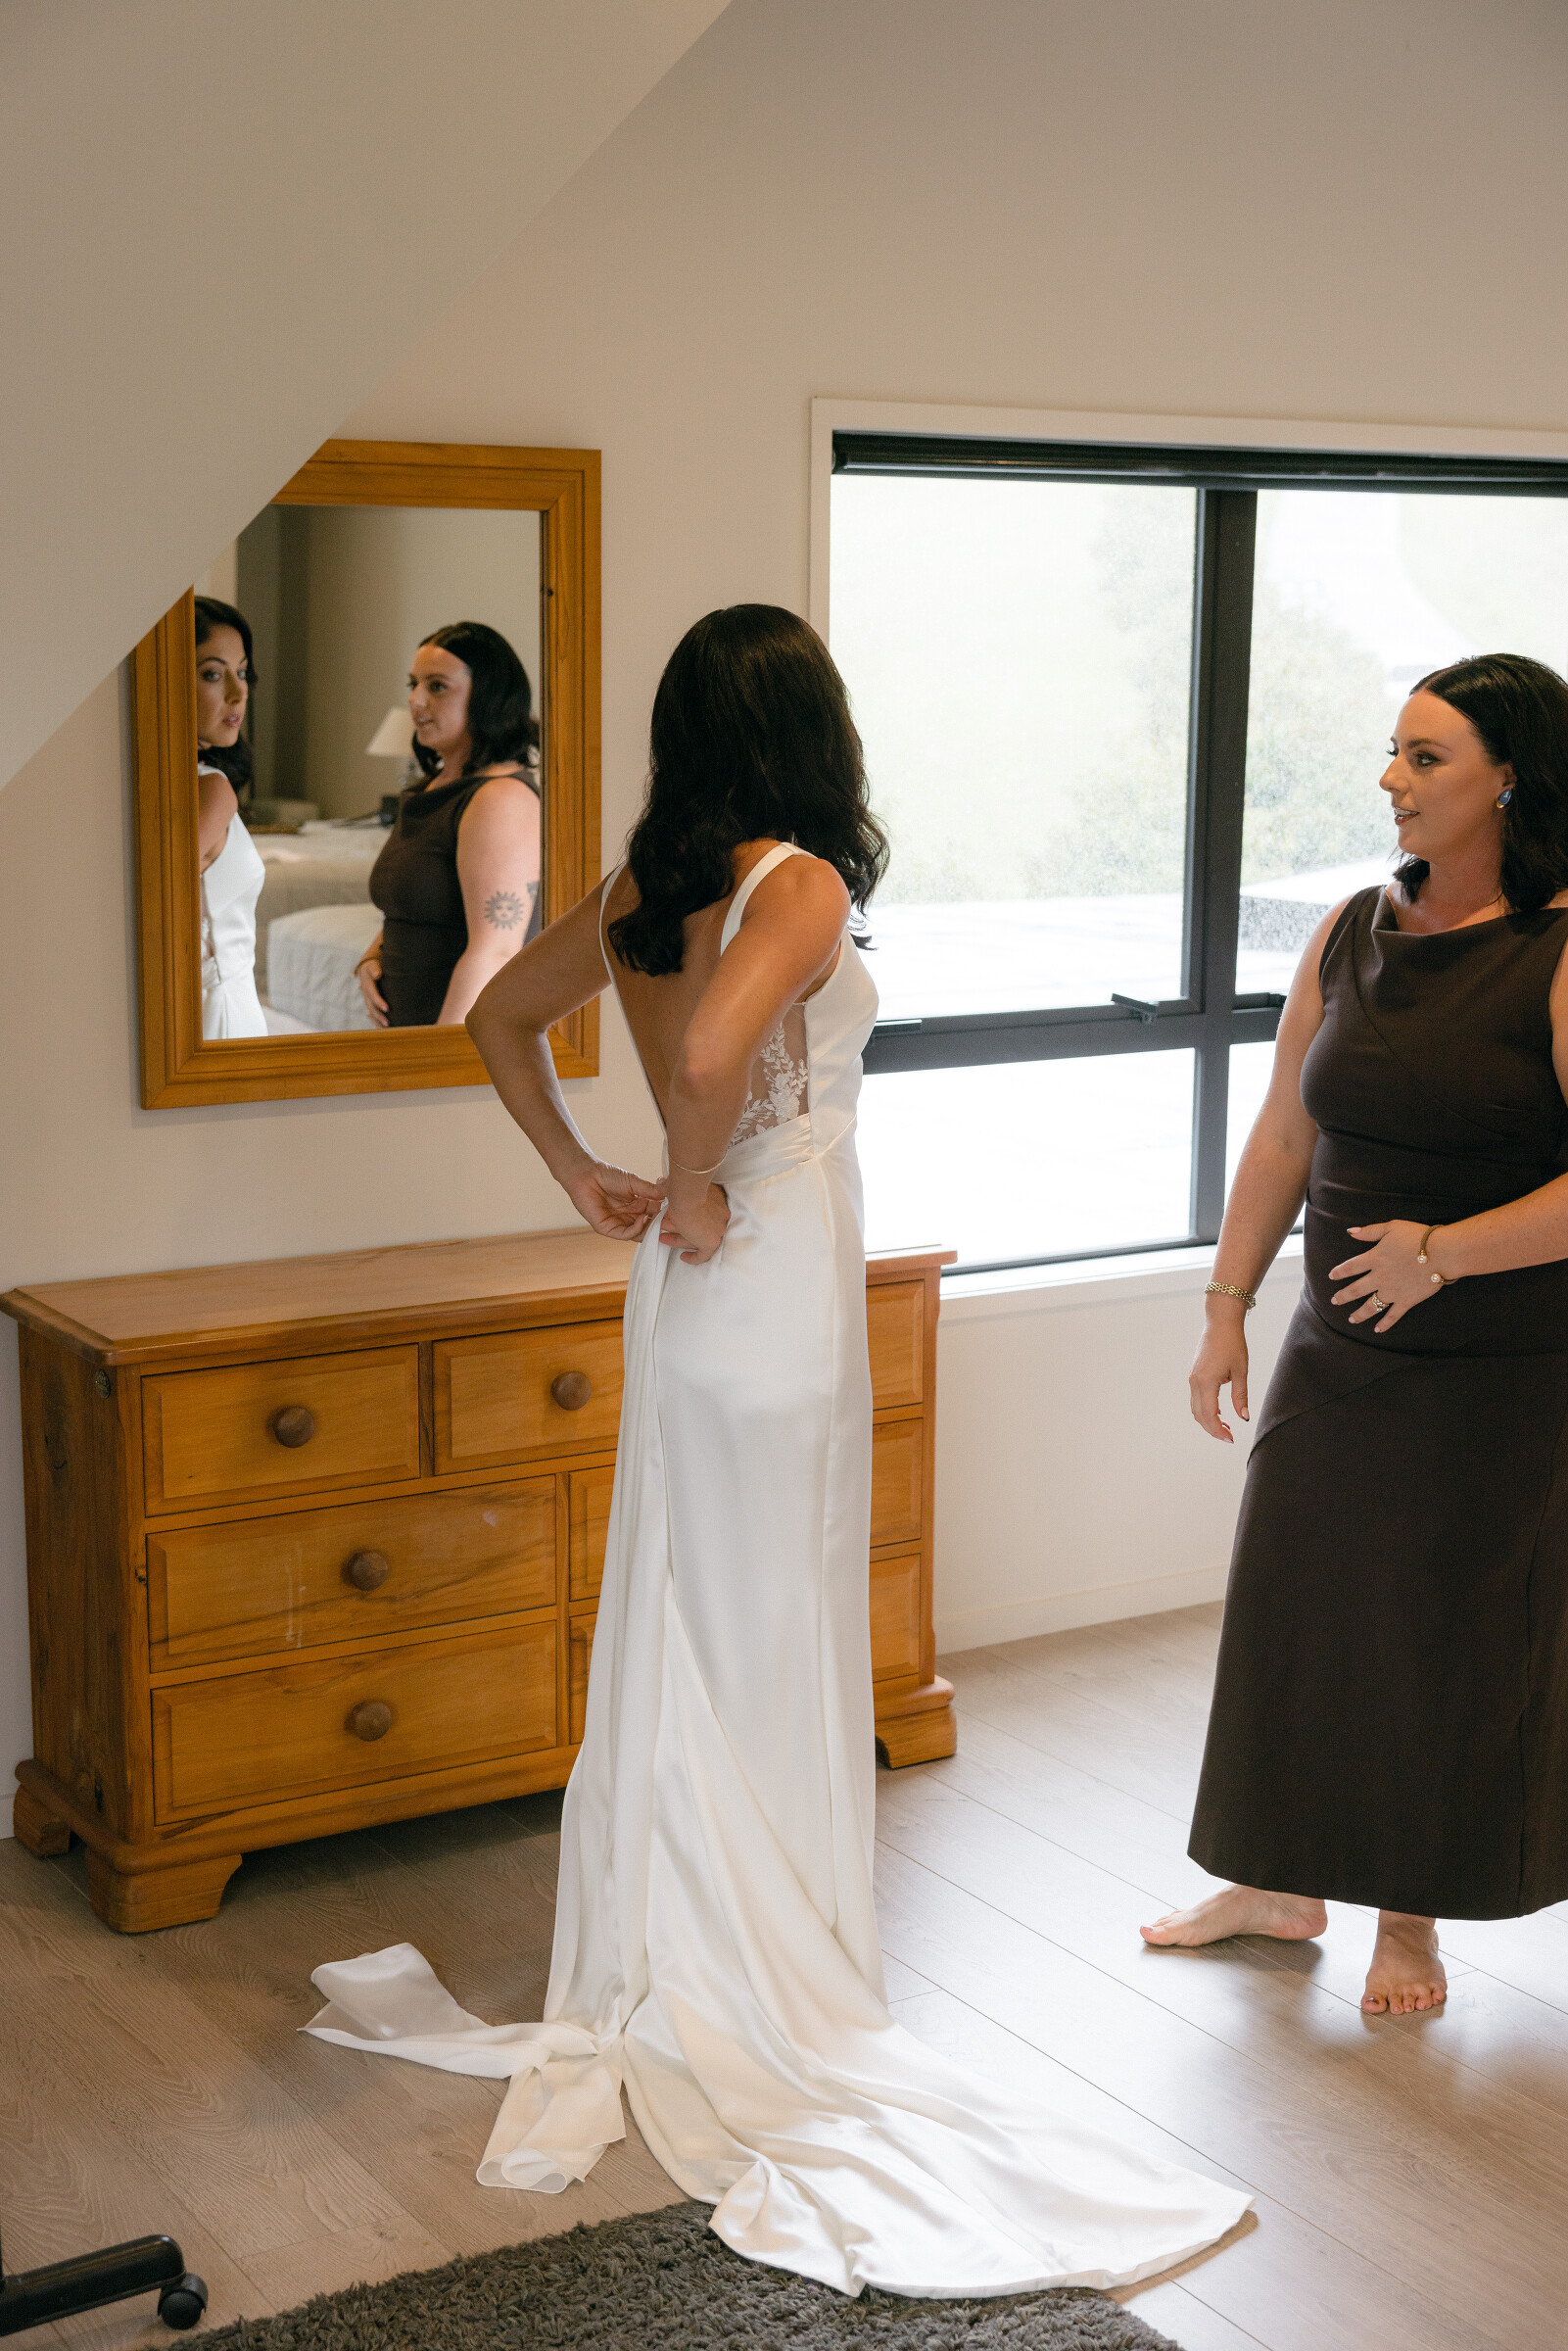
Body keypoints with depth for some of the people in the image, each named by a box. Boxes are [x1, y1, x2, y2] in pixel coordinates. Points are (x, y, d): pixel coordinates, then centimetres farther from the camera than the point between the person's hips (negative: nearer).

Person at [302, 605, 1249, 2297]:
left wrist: (583, 1177, 14)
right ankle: (760, 1987, 16)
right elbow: (715, 1056, -33)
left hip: (685, 1283, 8)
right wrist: (695, 1185, -15)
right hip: (775, 1276, -8)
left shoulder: (639, 886, 6)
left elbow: (499, 1015, 17)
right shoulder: (803, 884, -17)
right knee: (770, 1633, 3)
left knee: (676, 1620, 15)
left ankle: (655, 1962, 27)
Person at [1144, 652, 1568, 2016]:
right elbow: (1284, 1135, 9)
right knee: (1299, 1609, 14)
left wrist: (1445, 1251, -25)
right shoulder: (1352, 934, 3)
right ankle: (1283, 1885, 33)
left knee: (1455, 1646, 8)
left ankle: (1413, 1915, 28)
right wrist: (1228, 1306, 9)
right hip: (1340, 1353, 6)